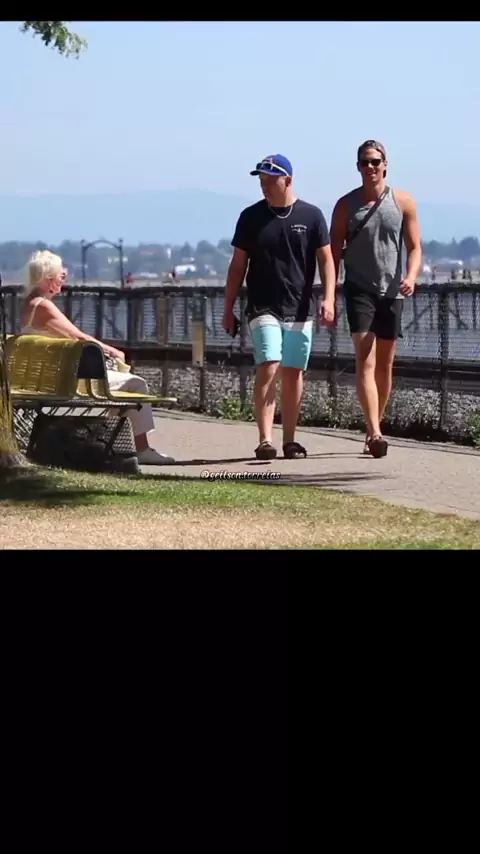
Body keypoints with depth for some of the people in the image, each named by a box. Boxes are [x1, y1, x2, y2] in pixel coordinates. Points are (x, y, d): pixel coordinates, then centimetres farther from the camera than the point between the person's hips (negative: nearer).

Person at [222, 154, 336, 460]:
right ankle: (265, 440, -21)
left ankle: (290, 440, 15)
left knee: (294, 373, 6)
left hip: (300, 308, 1)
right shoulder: (251, 217, 3)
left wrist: (328, 298, -12)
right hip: (263, 307, -1)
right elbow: (238, 265, 8)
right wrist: (228, 308, 6)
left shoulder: (311, 216, 2)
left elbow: (326, 260, 2)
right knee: (268, 368, -15)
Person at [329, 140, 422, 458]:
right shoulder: (346, 205, 1)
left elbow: (415, 247, 2)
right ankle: (375, 433, -23)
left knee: (385, 364, 10)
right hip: (359, 289, -2)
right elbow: (334, 253, 4)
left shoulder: (403, 202, 3)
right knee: (365, 361, -14)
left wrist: (411, 276, -18)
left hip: (392, 291, 2)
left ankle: (376, 428, 23)